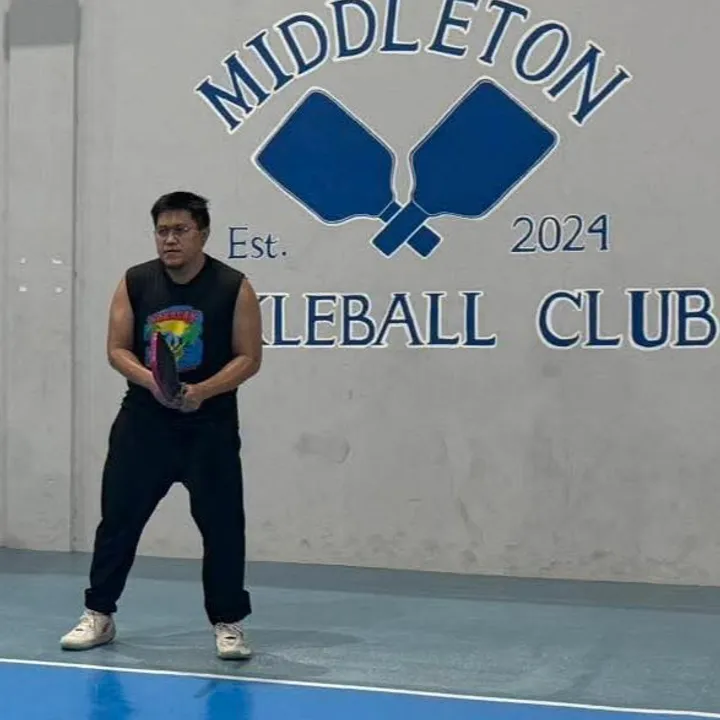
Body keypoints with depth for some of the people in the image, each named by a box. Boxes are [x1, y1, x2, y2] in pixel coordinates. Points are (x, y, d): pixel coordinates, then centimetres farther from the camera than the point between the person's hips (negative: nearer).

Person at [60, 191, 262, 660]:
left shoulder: (234, 287, -5)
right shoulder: (134, 283, 2)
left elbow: (249, 357, -6)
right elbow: (117, 349, 2)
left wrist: (202, 391, -21)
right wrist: (151, 380, -18)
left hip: (210, 425, -2)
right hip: (143, 421, 2)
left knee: (222, 524, -2)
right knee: (118, 517, 6)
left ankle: (229, 623, 11)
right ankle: (99, 615, 20)